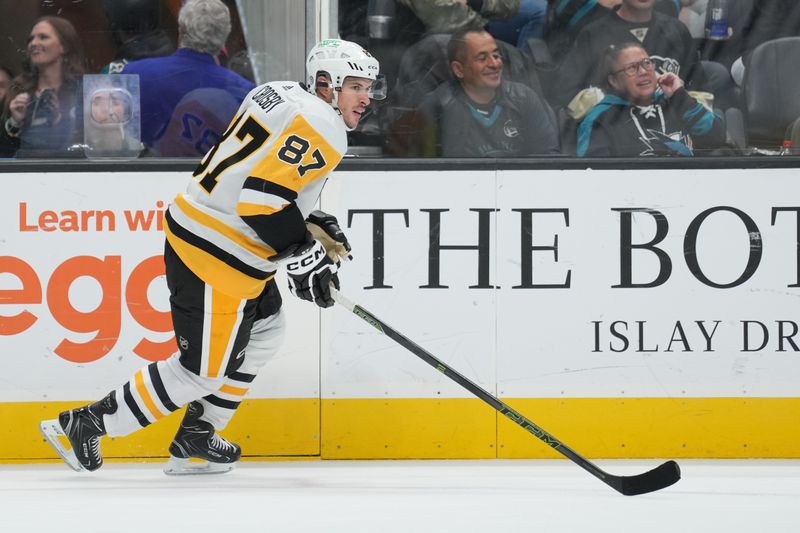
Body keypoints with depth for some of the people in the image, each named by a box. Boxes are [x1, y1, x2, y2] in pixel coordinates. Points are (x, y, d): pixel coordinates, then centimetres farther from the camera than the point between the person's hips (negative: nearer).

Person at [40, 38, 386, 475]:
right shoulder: (321, 128, -16)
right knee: (203, 370, 0)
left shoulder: (279, 95, 14)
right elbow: (261, 199, -26)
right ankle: (86, 425, 6)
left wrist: (313, 227, 18)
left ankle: (195, 437, 30)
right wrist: (303, 256, -17)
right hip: (218, 258, -10)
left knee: (264, 330, 25)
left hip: (195, 222, 10)